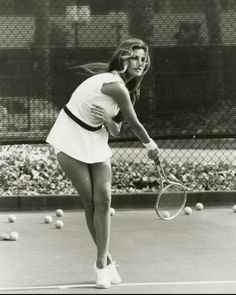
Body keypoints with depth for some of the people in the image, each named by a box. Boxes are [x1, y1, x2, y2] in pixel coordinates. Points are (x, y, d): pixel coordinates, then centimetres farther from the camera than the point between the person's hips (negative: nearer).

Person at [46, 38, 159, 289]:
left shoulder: (125, 86, 5)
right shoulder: (116, 86, -22)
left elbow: (115, 131, 5)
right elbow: (134, 123, -12)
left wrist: (109, 122, -18)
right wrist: (150, 146, 4)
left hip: (95, 141, 7)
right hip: (72, 142, -7)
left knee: (103, 200, -6)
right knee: (90, 202, -4)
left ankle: (101, 263, -2)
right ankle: (106, 260, 8)